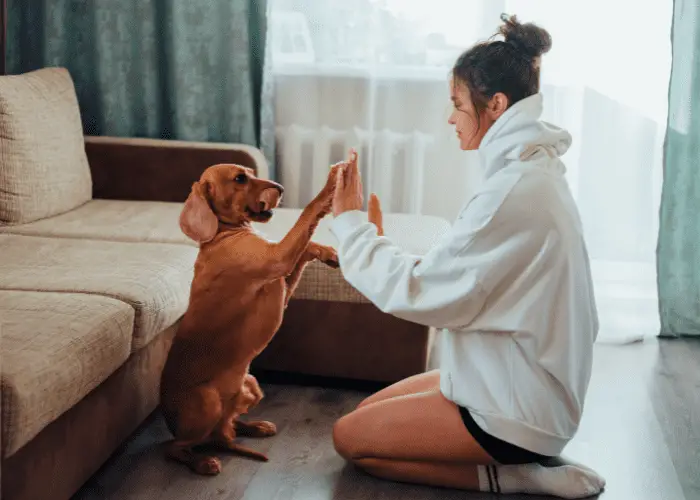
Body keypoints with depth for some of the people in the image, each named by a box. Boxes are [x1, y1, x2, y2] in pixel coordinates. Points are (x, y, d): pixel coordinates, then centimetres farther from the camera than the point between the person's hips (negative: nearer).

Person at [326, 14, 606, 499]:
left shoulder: (515, 191, -26)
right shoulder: (534, 172, 6)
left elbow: (422, 293, -22)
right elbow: (455, 277, 8)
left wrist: (350, 222, -11)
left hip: (514, 406, -10)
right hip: (524, 384, 10)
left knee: (350, 437, 3)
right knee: (368, 411, 19)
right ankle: (518, 459, 11)